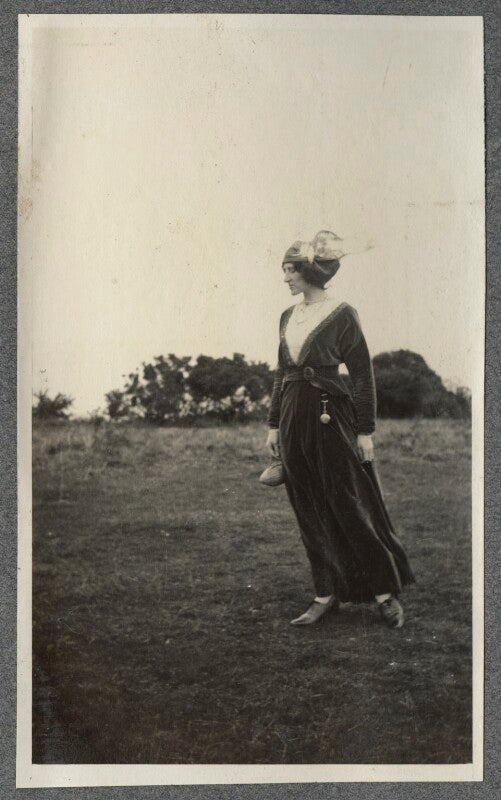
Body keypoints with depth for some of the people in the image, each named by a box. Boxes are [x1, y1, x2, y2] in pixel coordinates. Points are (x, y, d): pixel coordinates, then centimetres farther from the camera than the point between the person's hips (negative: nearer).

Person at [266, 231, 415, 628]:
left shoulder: (342, 315, -8)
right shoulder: (288, 317, 11)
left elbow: (363, 375, -8)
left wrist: (365, 431, -10)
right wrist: (274, 424, 15)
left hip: (331, 420, -6)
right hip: (294, 420, 6)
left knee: (351, 506, 0)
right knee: (310, 512, 8)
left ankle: (385, 591, 13)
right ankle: (328, 593, 18)